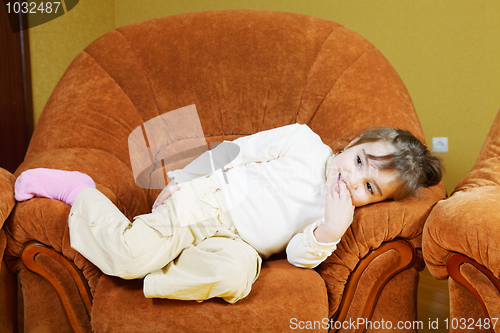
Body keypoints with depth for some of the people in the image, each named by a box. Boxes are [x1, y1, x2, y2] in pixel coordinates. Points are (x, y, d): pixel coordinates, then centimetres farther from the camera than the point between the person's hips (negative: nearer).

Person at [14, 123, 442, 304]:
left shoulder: (338, 215, 3)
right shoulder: (304, 141, -7)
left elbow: (300, 256, -5)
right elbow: (240, 150, -3)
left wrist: (328, 233, -27)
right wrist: (181, 179, -4)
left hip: (236, 243, 4)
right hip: (206, 201, -3)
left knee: (237, 273, -33)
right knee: (130, 254, -22)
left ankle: (156, 280, -13)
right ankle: (78, 190, 5)